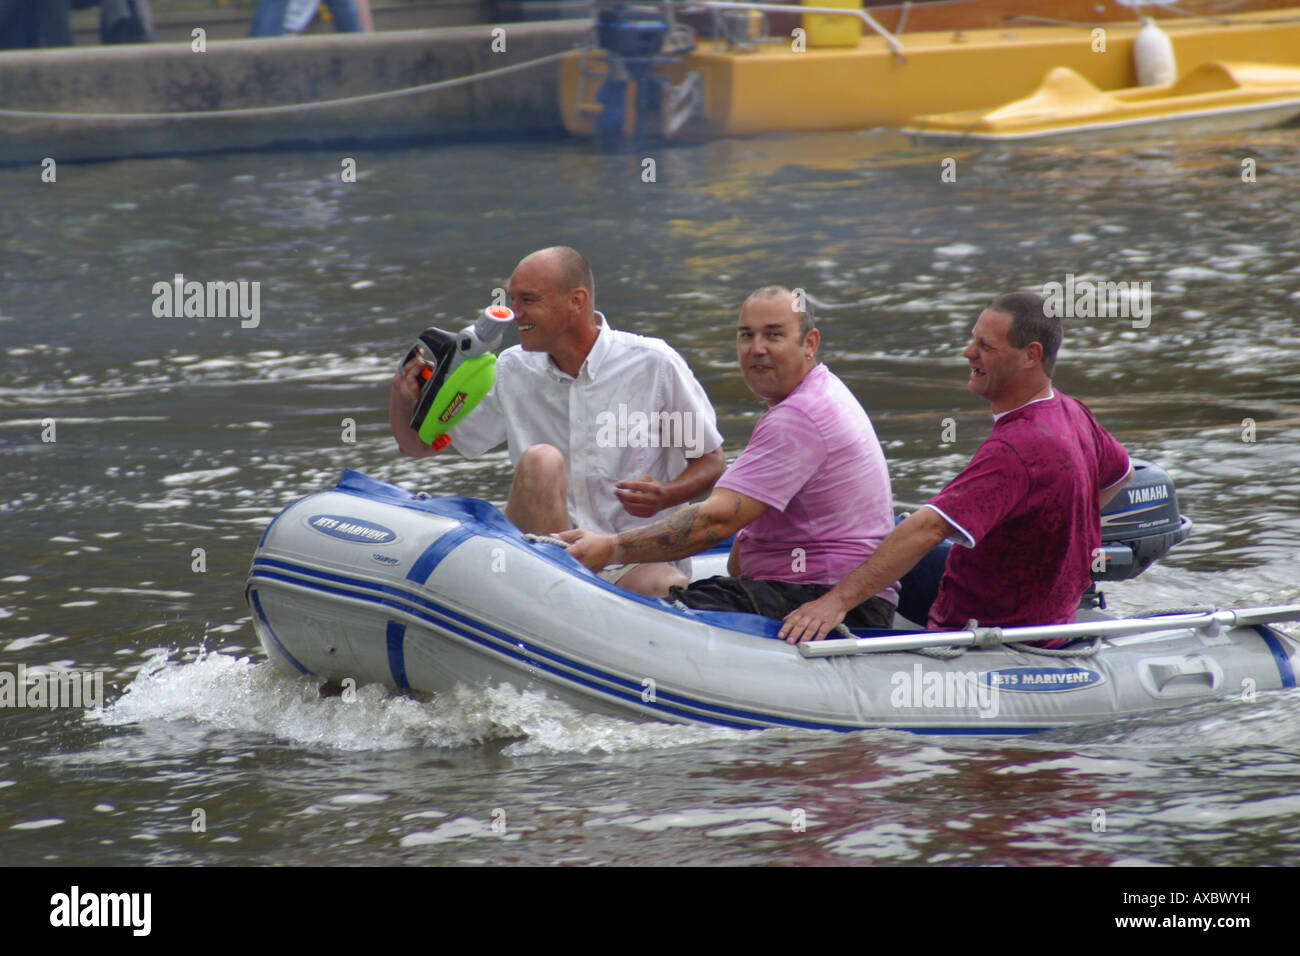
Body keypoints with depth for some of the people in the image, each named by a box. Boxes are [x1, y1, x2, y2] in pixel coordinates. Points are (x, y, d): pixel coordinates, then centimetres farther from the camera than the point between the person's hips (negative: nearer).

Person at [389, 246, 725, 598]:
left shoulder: (653, 364, -3)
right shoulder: (512, 372, 7)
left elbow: (711, 461, 5)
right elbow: (418, 443, 14)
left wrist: (664, 496, -17)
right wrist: (404, 397, -9)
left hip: (632, 559, -3)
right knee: (540, 460, -28)